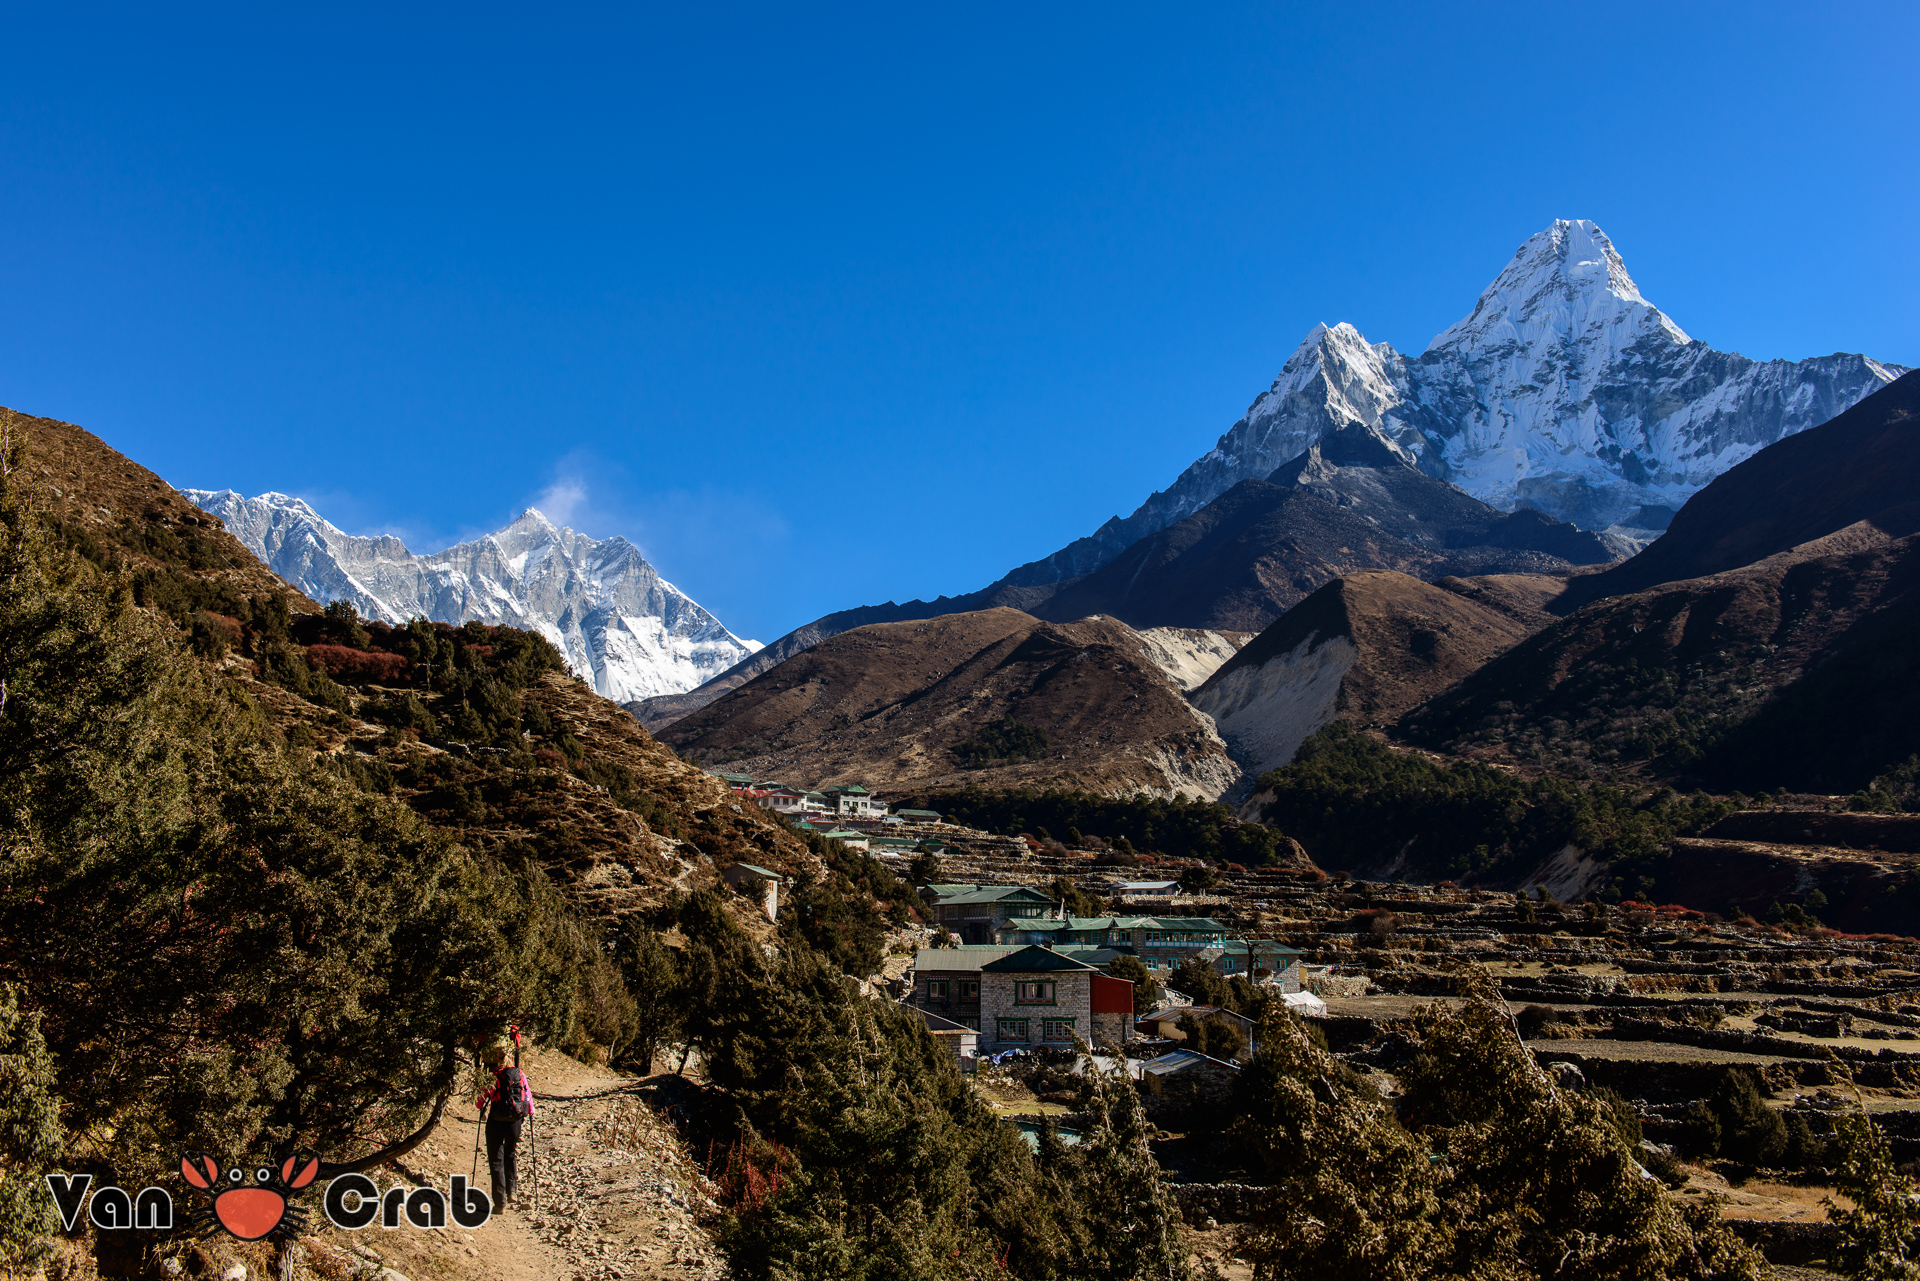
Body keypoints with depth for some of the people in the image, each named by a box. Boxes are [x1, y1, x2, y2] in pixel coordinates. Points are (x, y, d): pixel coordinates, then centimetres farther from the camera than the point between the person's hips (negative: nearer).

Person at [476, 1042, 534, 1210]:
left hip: (496, 1122, -3)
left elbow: (480, 1101, -6)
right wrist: (530, 1112, 22)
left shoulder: (492, 1077, -11)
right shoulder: (520, 1074, -1)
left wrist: (481, 1108, 17)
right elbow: (528, 1095, 5)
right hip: (515, 1121, 3)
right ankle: (511, 1190, 20)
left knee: (496, 1161, 6)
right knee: (511, 1155, 26)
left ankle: (500, 1202, 5)